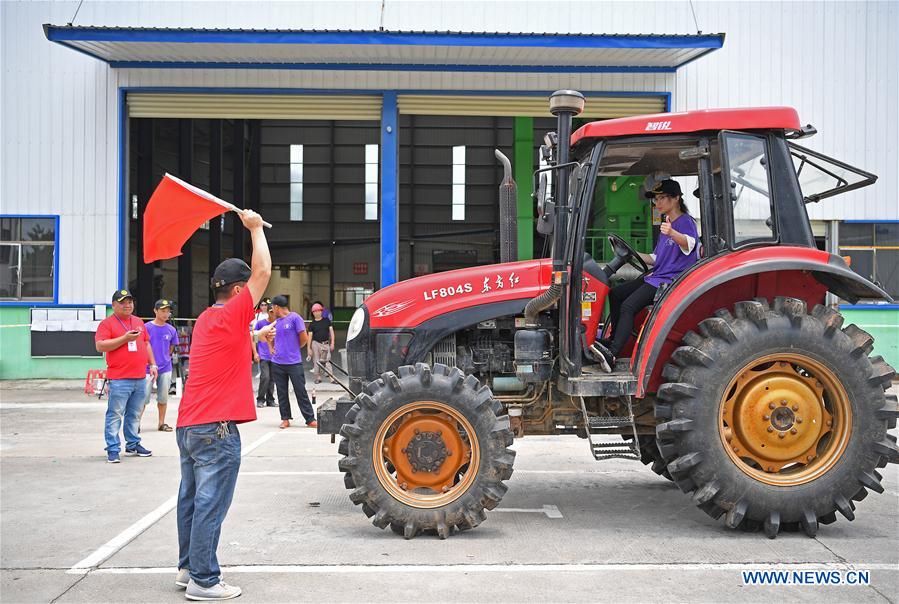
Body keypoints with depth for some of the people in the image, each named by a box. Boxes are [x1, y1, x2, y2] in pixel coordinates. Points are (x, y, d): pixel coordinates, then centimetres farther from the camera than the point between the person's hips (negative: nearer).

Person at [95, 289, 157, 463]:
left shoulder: (139, 322, 18)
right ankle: (113, 450, -1)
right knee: (115, 415, -4)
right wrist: (125, 338, -16)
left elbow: (146, 344, 24)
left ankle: (133, 445, 23)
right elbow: (100, 346, -12)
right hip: (119, 379, -6)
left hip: (140, 378, 6)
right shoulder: (107, 323, -2)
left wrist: (152, 364, 16)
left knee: (135, 414, 13)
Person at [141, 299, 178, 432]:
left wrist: (164, 359, 10)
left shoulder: (171, 330, 4)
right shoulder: (147, 327, -6)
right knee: (144, 397, -5)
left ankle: (161, 423, 20)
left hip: (165, 368, 4)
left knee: (163, 397, 10)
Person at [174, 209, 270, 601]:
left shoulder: (205, 319, 14)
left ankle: (188, 568, 26)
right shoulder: (232, 316, -11)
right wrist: (255, 228, -1)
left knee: (192, 499, 16)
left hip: (188, 425, 9)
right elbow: (263, 271, -12)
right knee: (210, 505, -4)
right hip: (216, 428, -9)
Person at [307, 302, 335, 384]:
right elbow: (310, 336, 4)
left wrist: (332, 343, 0)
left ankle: (332, 378, -10)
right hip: (316, 343, 0)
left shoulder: (326, 320, 7)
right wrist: (308, 348, 0)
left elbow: (331, 331, 8)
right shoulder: (312, 324, 4)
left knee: (327, 361, -7)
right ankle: (318, 377, 13)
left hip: (325, 343, 0)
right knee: (316, 361, 2)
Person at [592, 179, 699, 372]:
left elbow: (688, 244, -33)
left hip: (672, 280, -10)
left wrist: (672, 233, -53)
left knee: (628, 306, -25)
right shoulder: (667, 225, 21)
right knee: (615, 294, 8)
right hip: (656, 277, 10)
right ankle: (613, 340, 13)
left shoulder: (686, 222, -8)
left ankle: (612, 354, -33)